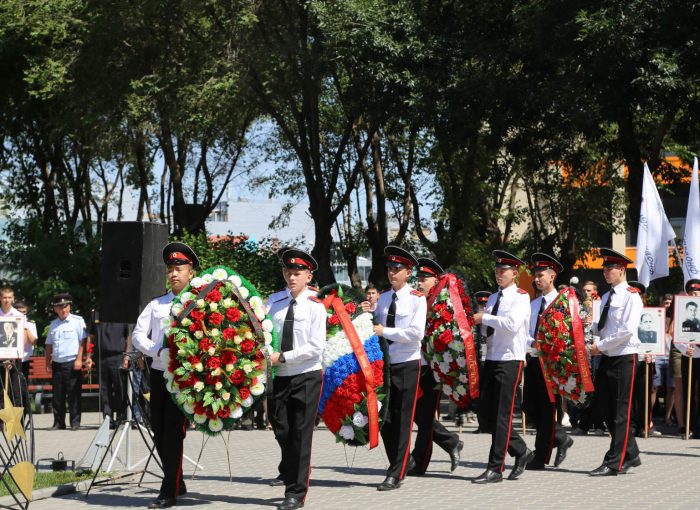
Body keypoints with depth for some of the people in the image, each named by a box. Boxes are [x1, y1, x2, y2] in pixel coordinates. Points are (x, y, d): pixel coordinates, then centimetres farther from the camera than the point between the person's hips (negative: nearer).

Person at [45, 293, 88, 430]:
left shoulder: (77, 321, 0)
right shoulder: (53, 324, 15)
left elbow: (83, 341, -4)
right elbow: (49, 345, 19)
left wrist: (79, 359, -11)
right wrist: (48, 362, 13)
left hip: (72, 363, -5)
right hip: (57, 364, 5)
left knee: (74, 394, -4)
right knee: (57, 395, 6)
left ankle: (75, 422, 1)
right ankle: (58, 423, 12)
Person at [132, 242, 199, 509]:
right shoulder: (156, 304, 12)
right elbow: (138, 335, 7)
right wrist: (160, 351, -9)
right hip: (159, 373, 5)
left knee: (173, 432, -8)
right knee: (159, 431, 8)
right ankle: (177, 483, 23)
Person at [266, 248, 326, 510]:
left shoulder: (315, 306, -7)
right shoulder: (275, 302, 4)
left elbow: (316, 346, -13)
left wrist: (282, 357, -16)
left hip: (306, 377, -3)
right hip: (278, 376, 4)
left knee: (300, 434, 1)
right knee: (281, 430, 12)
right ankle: (289, 471, 39)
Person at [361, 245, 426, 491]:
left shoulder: (417, 299, -7)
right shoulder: (383, 298, 9)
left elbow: (416, 333, -17)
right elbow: (375, 329, 14)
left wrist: (385, 331, -17)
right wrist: (367, 315, -4)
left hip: (407, 365, -5)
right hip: (384, 363, 5)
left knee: (402, 422, -1)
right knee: (385, 420, 7)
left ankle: (396, 476, 3)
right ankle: (401, 463, 21)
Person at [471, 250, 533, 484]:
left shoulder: (520, 297, -6)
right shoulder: (493, 298, 16)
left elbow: (512, 324, -22)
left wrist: (484, 318, -14)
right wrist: (481, 324, -3)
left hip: (510, 361, -8)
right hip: (491, 360, 8)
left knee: (502, 417, -5)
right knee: (487, 417, 8)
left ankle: (495, 469, -1)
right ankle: (521, 452, 23)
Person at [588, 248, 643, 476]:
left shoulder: (631, 296, -9)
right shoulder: (606, 297, 15)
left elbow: (627, 329, -19)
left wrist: (600, 345, -17)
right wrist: (591, 324, -2)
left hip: (624, 358, -8)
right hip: (606, 358, 8)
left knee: (621, 413, -5)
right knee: (609, 412, 10)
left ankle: (614, 463, -5)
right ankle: (630, 455, 21)